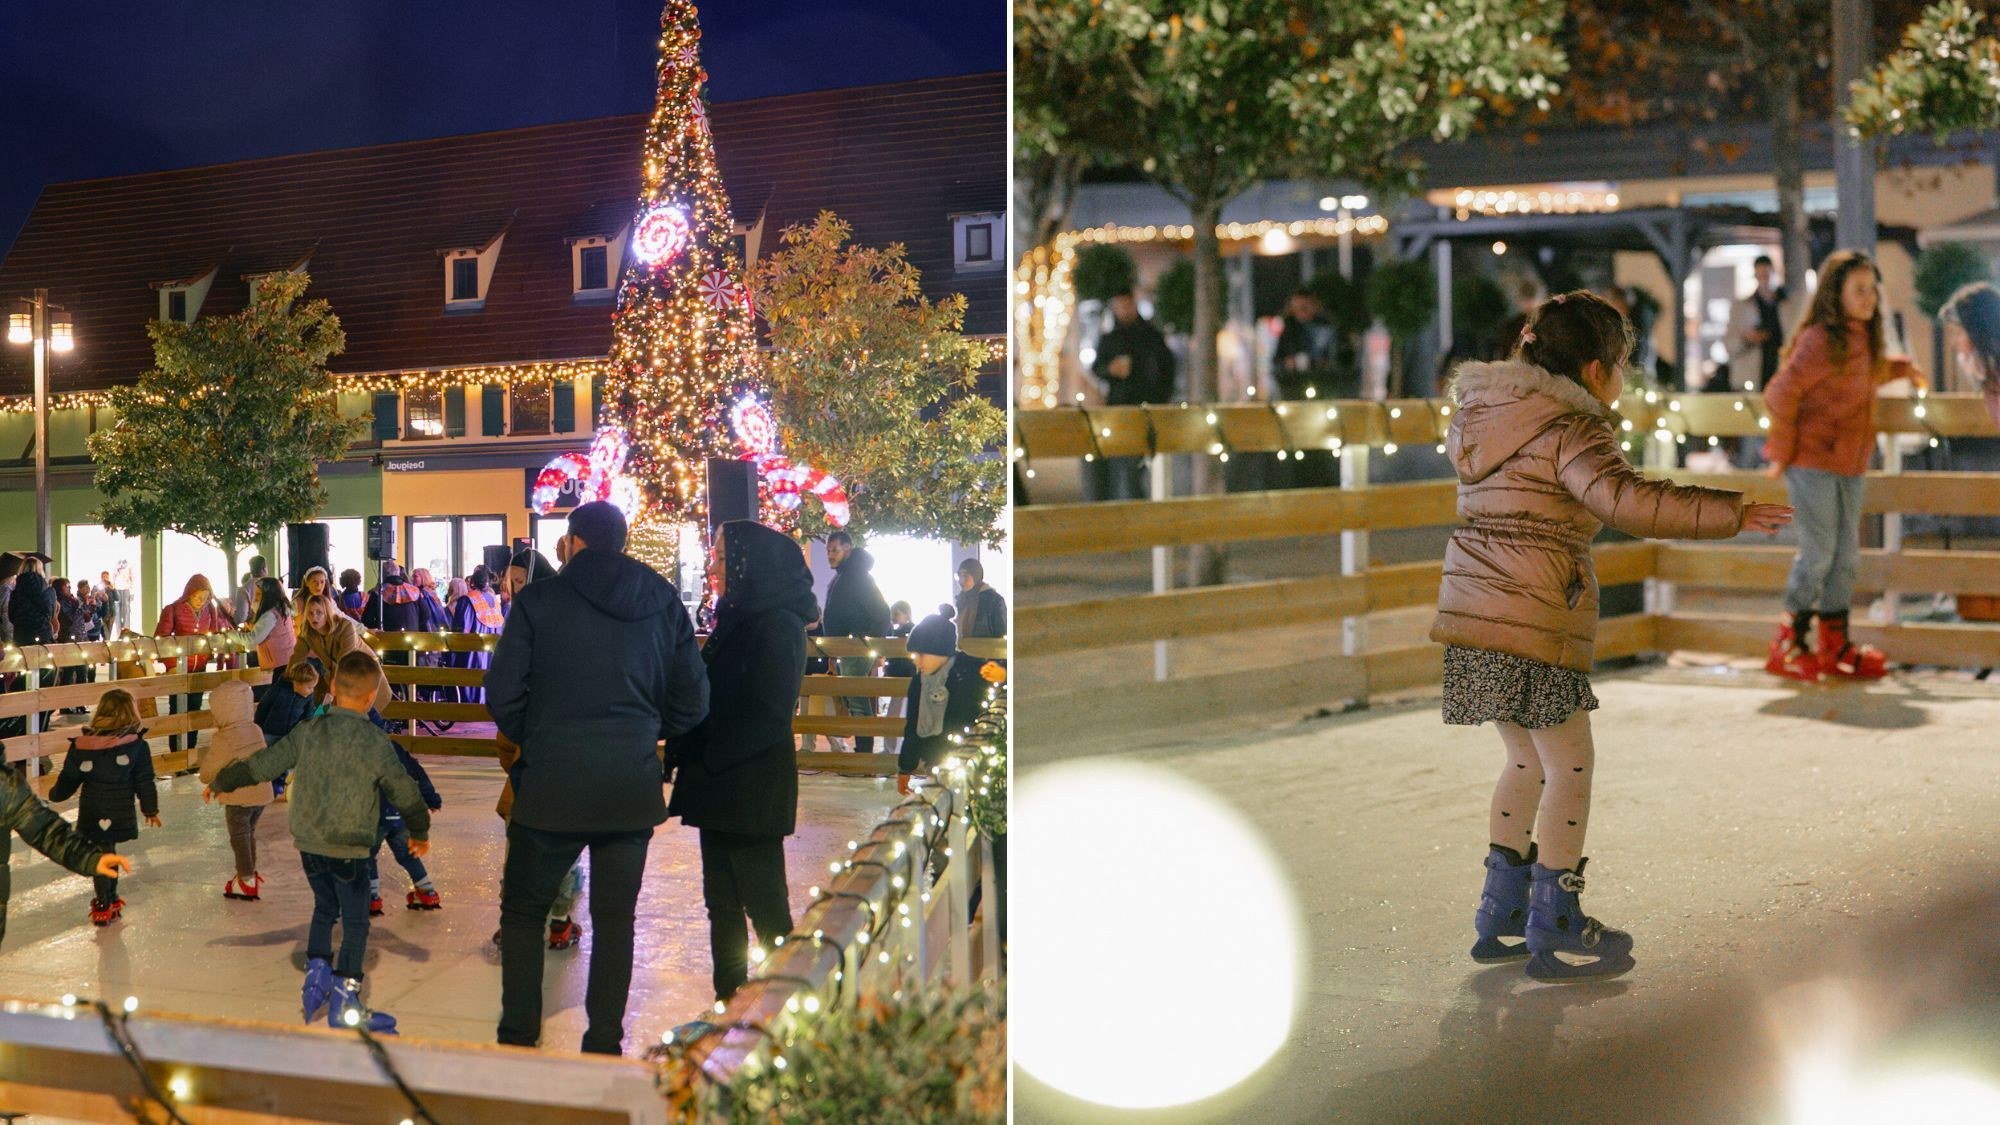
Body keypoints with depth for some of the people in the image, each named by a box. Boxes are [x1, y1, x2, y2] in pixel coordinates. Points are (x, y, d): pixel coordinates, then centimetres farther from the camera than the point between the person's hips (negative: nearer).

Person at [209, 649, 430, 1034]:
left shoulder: (309, 732, -2)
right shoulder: (376, 742, -12)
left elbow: (263, 763, 6)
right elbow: (404, 791, -3)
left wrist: (221, 783, 24)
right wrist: (419, 833, 14)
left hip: (308, 844, 5)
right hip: (348, 849, -5)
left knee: (324, 908, 24)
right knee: (355, 922, 5)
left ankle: (316, 980, 27)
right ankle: (344, 1003, 5)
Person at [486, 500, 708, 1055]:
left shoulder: (538, 600, -6)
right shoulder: (663, 602, 3)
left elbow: (502, 695, -7)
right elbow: (692, 701, 4)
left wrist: (531, 741, 11)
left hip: (552, 785, -2)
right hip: (633, 786, 3)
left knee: (523, 912, 14)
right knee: (615, 919, 11)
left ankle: (517, 1039, 17)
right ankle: (605, 1046, 14)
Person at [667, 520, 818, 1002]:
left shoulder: (776, 626, -15)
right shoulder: (736, 618, 13)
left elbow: (769, 715, -20)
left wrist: (707, 757, -17)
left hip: (752, 791, -9)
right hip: (721, 789, 9)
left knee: (765, 906, -2)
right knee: (722, 904, 13)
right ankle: (727, 999, 21)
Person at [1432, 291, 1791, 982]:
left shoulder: (1484, 417, 14)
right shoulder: (1567, 431, -11)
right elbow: (1628, 502, -25)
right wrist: (1727, 514, -23)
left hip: (1473, 613, 9)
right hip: (1533, 619, -9)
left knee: (1528, 761, 20)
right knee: (1569, 764, 3)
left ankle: (1502, 919, 25)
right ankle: (1556, 934, 9)